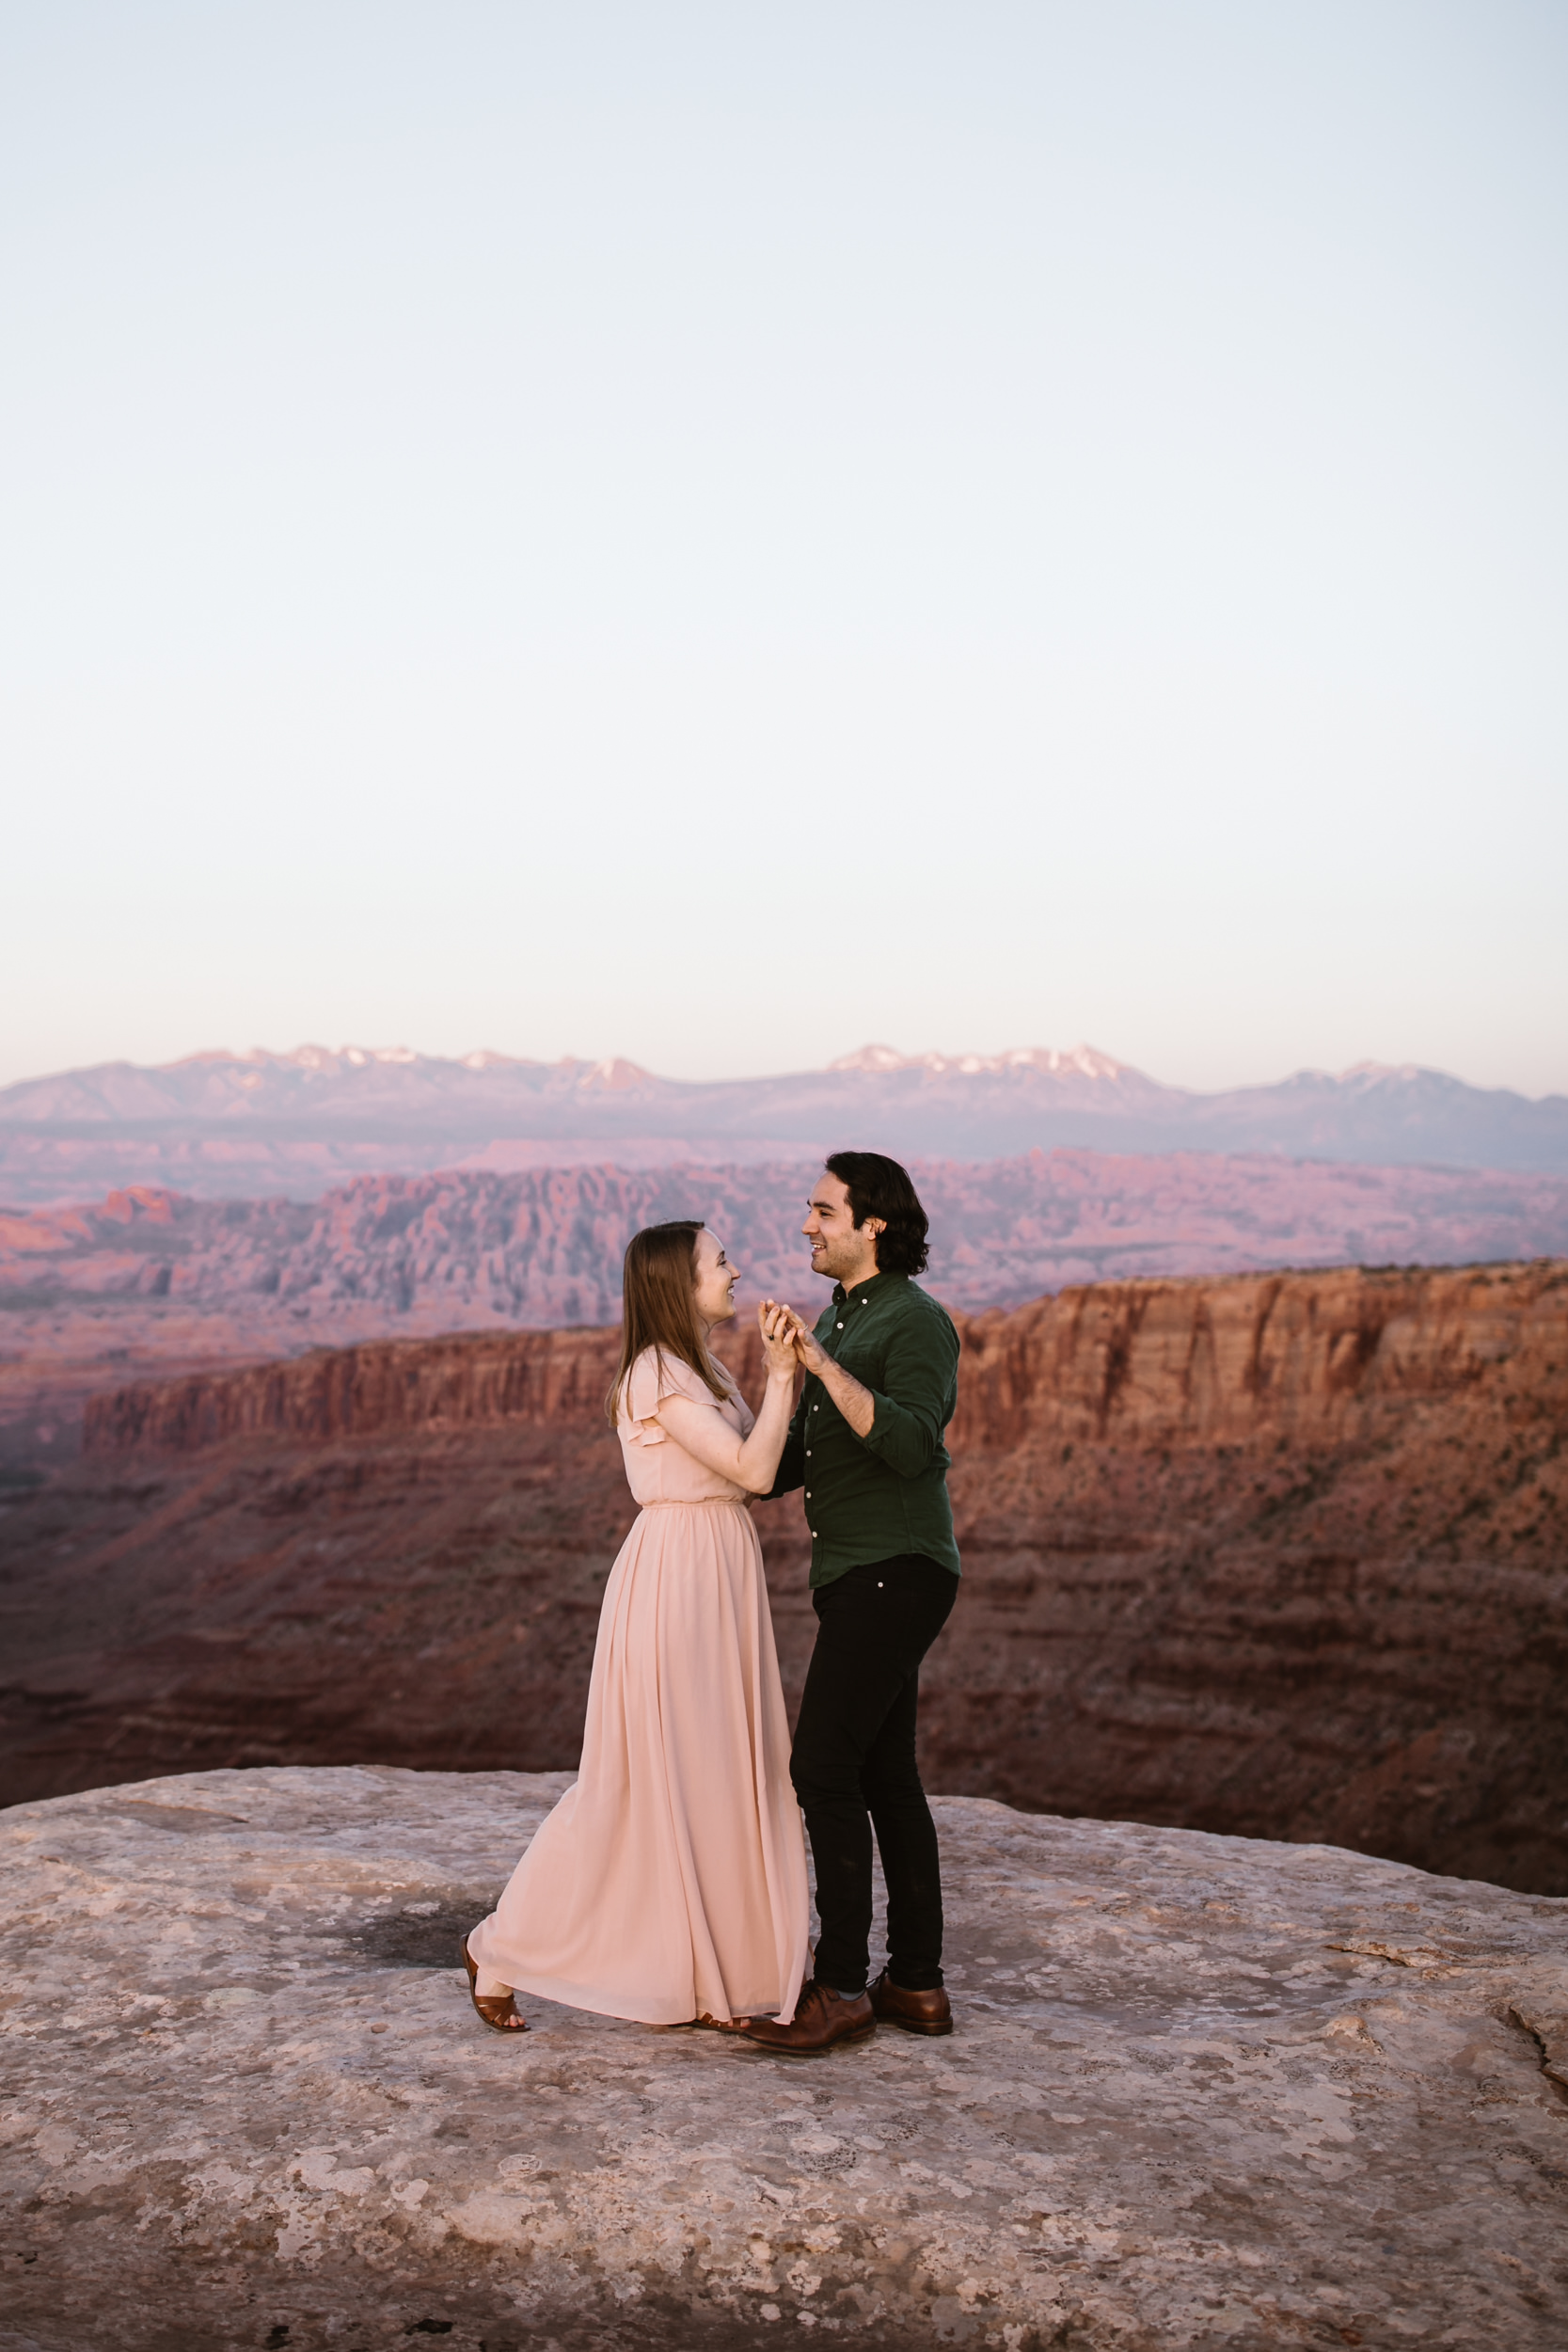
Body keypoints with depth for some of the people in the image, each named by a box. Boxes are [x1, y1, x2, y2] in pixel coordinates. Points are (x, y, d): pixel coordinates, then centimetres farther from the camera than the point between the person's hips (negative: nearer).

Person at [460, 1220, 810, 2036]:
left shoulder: (702, 1372, 14)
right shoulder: (657, 1375, -16)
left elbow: (763, 1471, 6)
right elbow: (752, 1469, -20)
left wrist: (787, 1371, 1)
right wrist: (781, 1374, -13)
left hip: (721, 1582, 9)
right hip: (674, 1579, -9)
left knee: (720, 1780, 10)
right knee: (643, 1783, -2)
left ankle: (709, 1978, 18)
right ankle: (501, 1949, 12)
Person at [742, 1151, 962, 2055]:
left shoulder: (916, 1321, -13)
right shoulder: (840, 1319, 17)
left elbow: (909, 1445, -29)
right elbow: (797, 1455, 23)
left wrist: (820, 1364, -31)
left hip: (893, 1574, -10)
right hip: (863, 1574, 10)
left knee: (824, 1768, -9)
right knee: (885, 1777, 11)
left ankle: (841, 1987, -2)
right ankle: (917, 1983, 17)